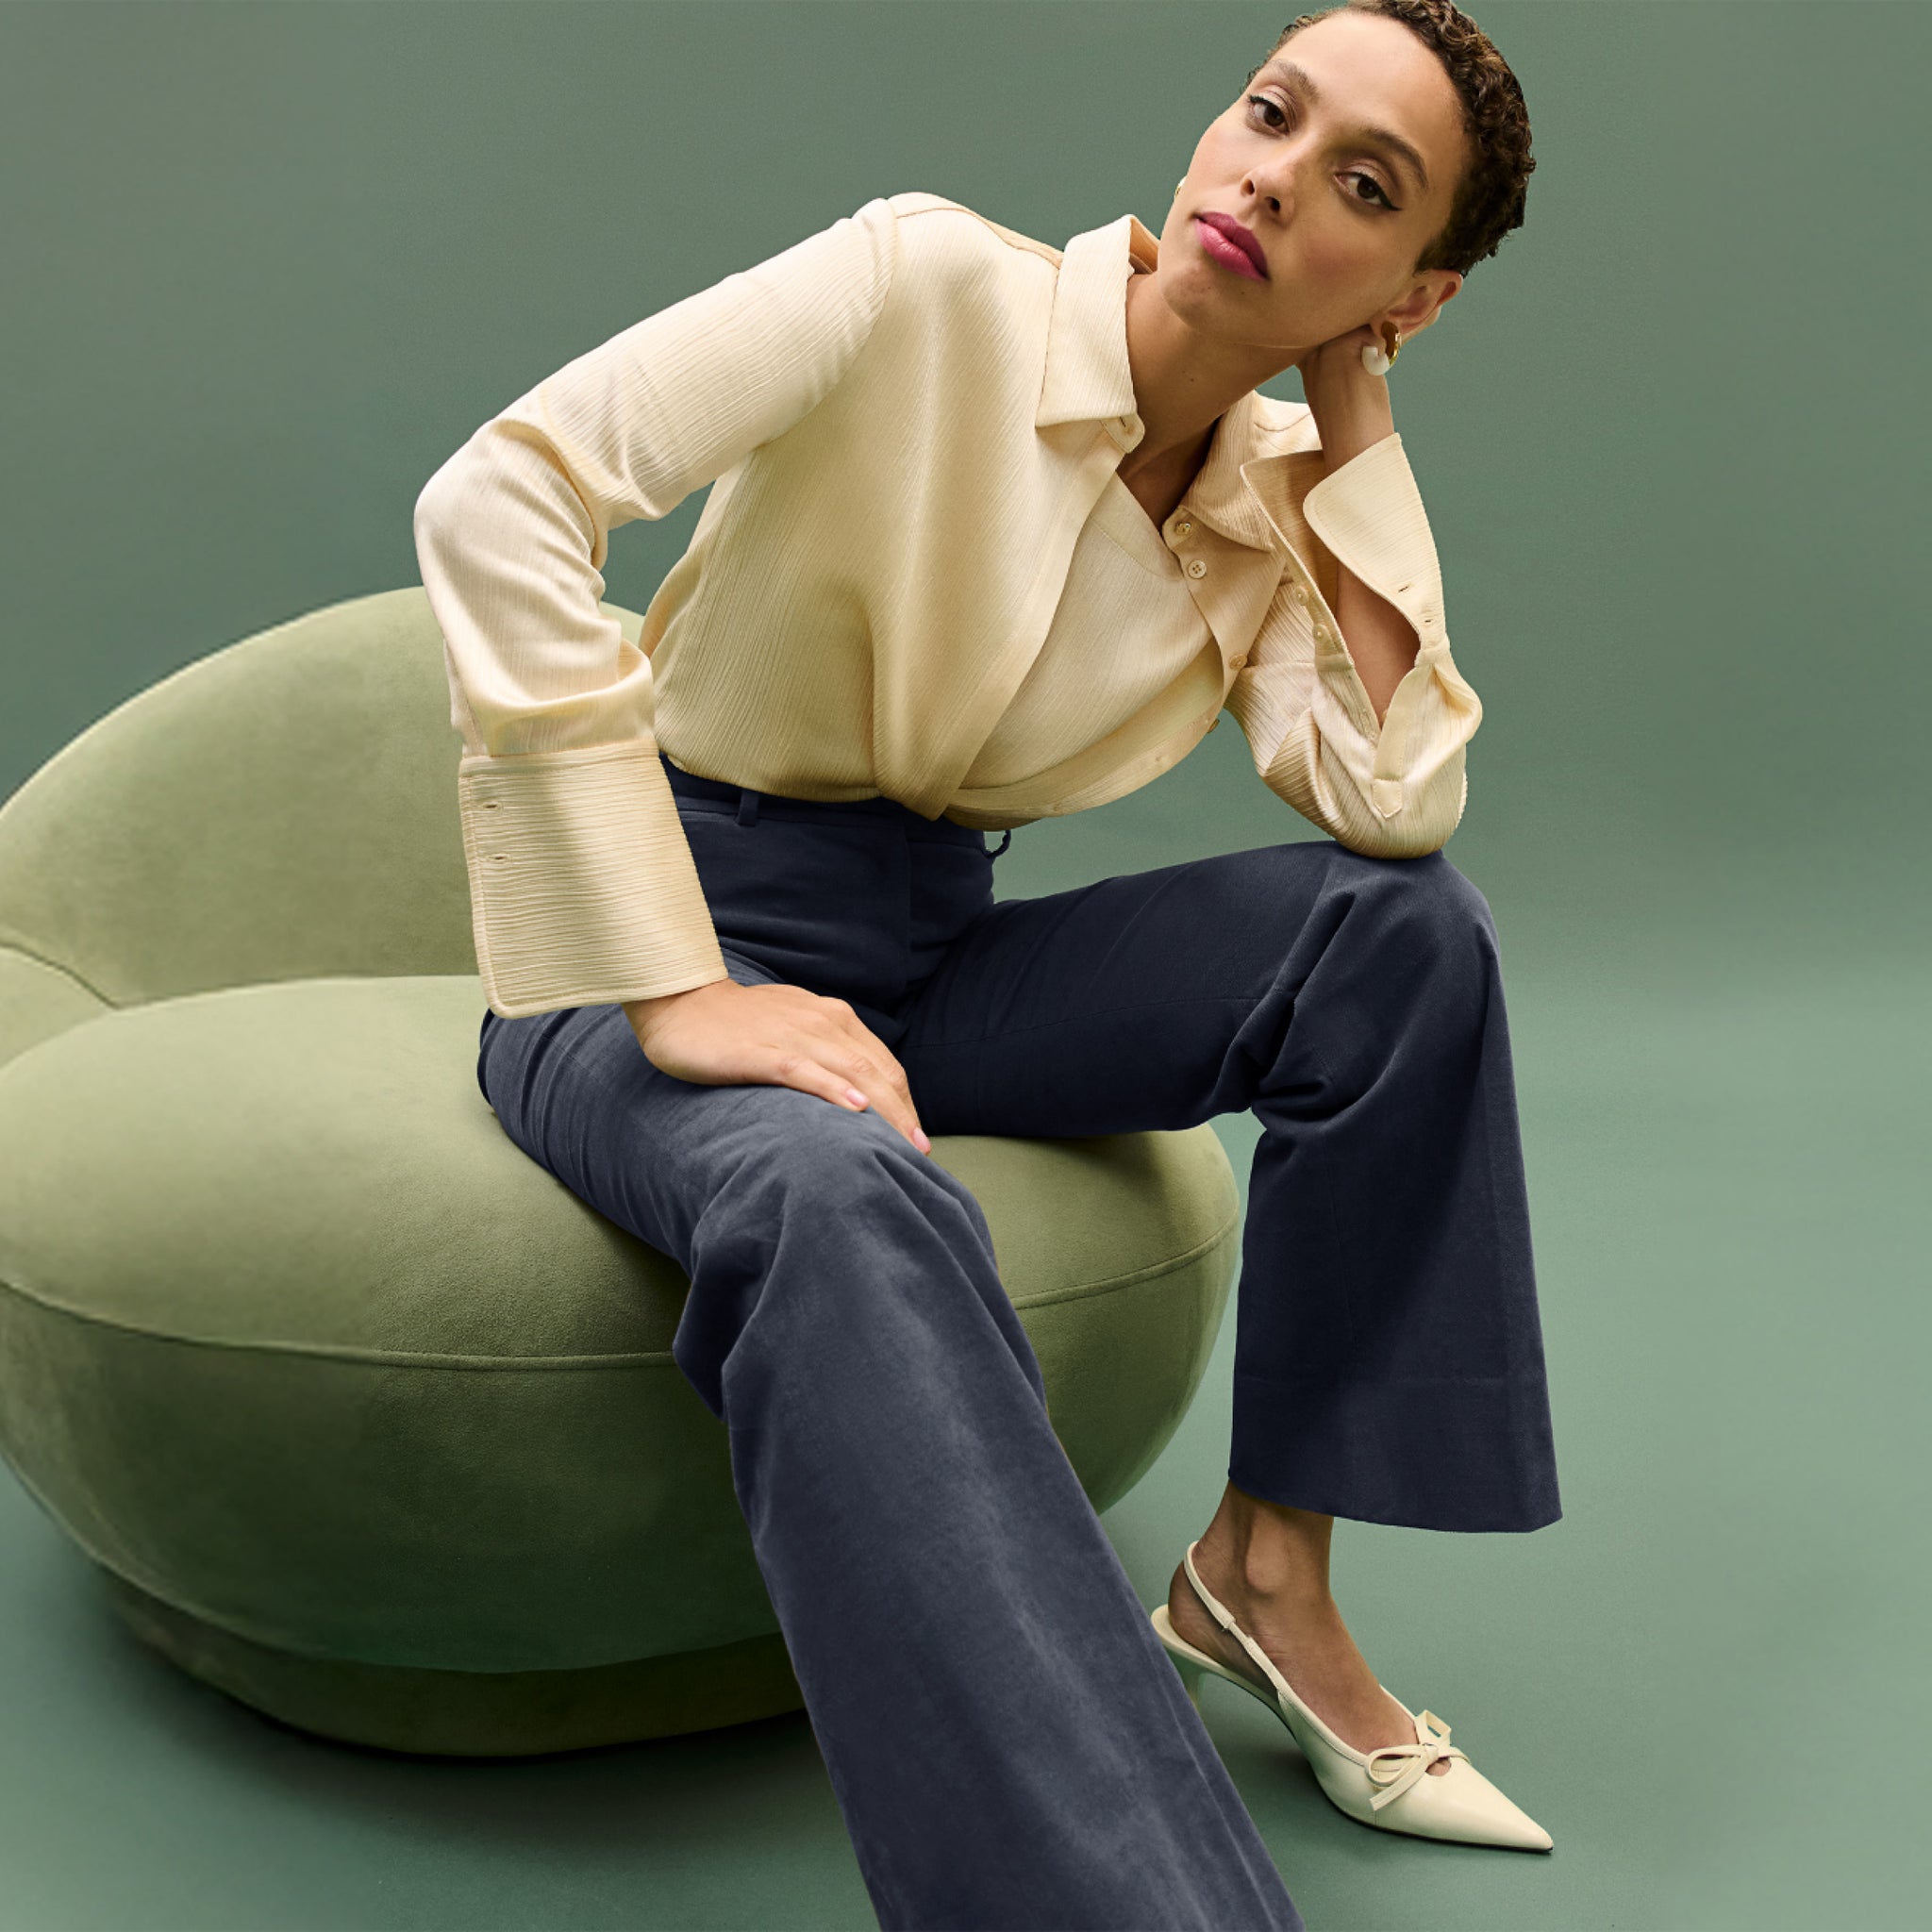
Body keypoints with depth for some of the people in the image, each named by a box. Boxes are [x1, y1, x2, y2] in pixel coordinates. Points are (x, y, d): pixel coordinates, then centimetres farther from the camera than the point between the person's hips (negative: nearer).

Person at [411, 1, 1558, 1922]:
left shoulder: (1284, 491, 3)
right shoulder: (932, 287, -14)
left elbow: (1394, 806, -14)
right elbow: (497, 496, -24)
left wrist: (1354, 429, -9)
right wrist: (679, 991, -29)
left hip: (931, 953, 6)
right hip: (659, 959, -5)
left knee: (1399, 929, -13)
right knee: (853, 1209, -38)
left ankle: (1266, 1568, -4)